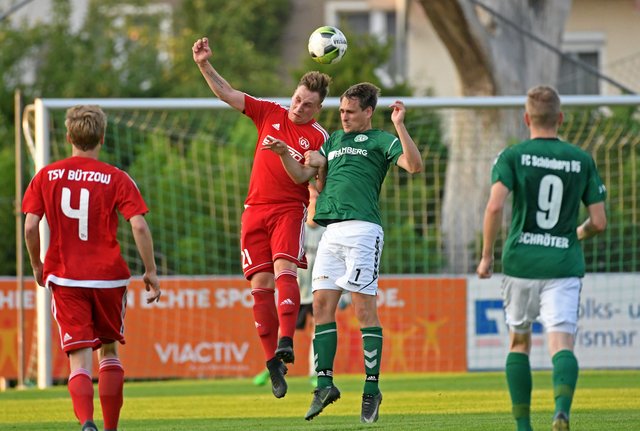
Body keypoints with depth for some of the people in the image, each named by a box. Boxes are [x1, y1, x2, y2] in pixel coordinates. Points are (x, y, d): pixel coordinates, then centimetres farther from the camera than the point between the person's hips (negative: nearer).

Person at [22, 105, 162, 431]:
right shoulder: (116, 179, -2)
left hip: (64, 277, 0)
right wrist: (151, 272, -1)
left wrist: (37, 265, 13)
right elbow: (139, 226, -10)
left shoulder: (46, 176, 2)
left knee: (79, 358, -5)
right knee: (108, 350, 19)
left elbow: (30, 226, -3)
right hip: (108, 276, 0)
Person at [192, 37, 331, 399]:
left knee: (284, 268, -26)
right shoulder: (270, 114, 10)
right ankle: (273, 360, 1)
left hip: (290, 209, -4)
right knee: (261, 283, -2)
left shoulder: (319, 137, -1)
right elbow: (227, 94, 12)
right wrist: (205, 65, 1)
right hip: (256, 209, 4)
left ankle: (285, 341, -37)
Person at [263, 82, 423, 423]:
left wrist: (399, 126, -17)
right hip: (331, 231, 7)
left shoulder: (380, 140, 5)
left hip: (362, 228, -7)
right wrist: (284, 153, 8)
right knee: (322, 305, 1)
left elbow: (414, 165, -10)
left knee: (364, 308, -8)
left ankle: (372, 389, -5)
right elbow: (301, 175, 25)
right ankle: (325, 383, 3)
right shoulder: (334, 140, 25)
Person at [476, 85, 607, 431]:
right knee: (562, 344, -7)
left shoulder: (513, 156, -1)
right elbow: (599, 221, 4)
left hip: (521, 261, 0)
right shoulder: (582, 160, 6)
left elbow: (495, 206, -15)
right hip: (565, 264, 0)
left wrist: (486, 256, -5)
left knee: (518, 341, 17)